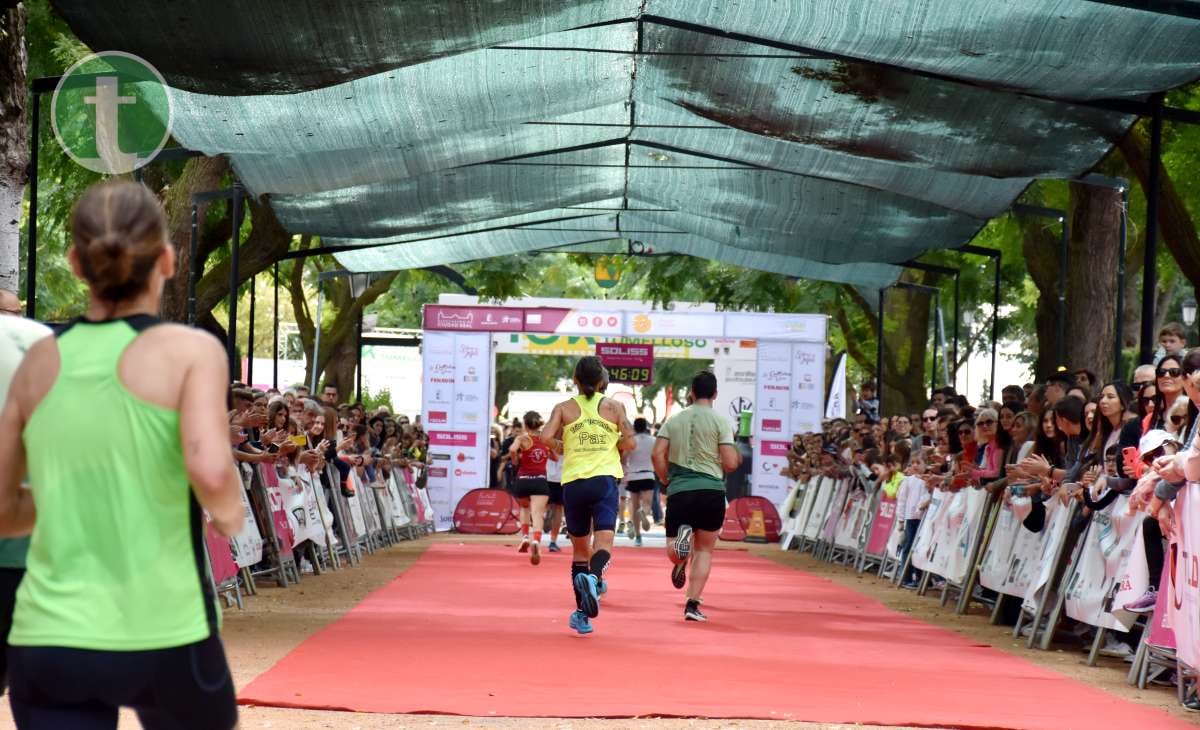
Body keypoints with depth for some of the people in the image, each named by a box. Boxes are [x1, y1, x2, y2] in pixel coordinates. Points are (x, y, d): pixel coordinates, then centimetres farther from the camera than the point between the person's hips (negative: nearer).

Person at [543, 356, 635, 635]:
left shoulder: (564, 408, 7)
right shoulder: (614, 407, 7)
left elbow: (547, 437, -8)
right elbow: (629, 442, -1)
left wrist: (562, 447, 13)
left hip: (573, 482, 2)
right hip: (605, 479, -2)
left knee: (580, 549, 14)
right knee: (603, 544, -12)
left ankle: (582, 614, 15)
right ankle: (592, 577, -45)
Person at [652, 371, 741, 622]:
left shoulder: (674, 420, 9)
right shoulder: (720, 422, 0)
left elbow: (658, 454, 1)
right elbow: (730, 463, -5)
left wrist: (667, 481, 15)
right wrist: (737, 458, 18)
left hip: (678, 491, 1)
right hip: (711, 490, -1)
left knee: (672, 551, 10)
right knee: (705, 549, 11)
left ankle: (681, 549, -28)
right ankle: (692, 604, 2)